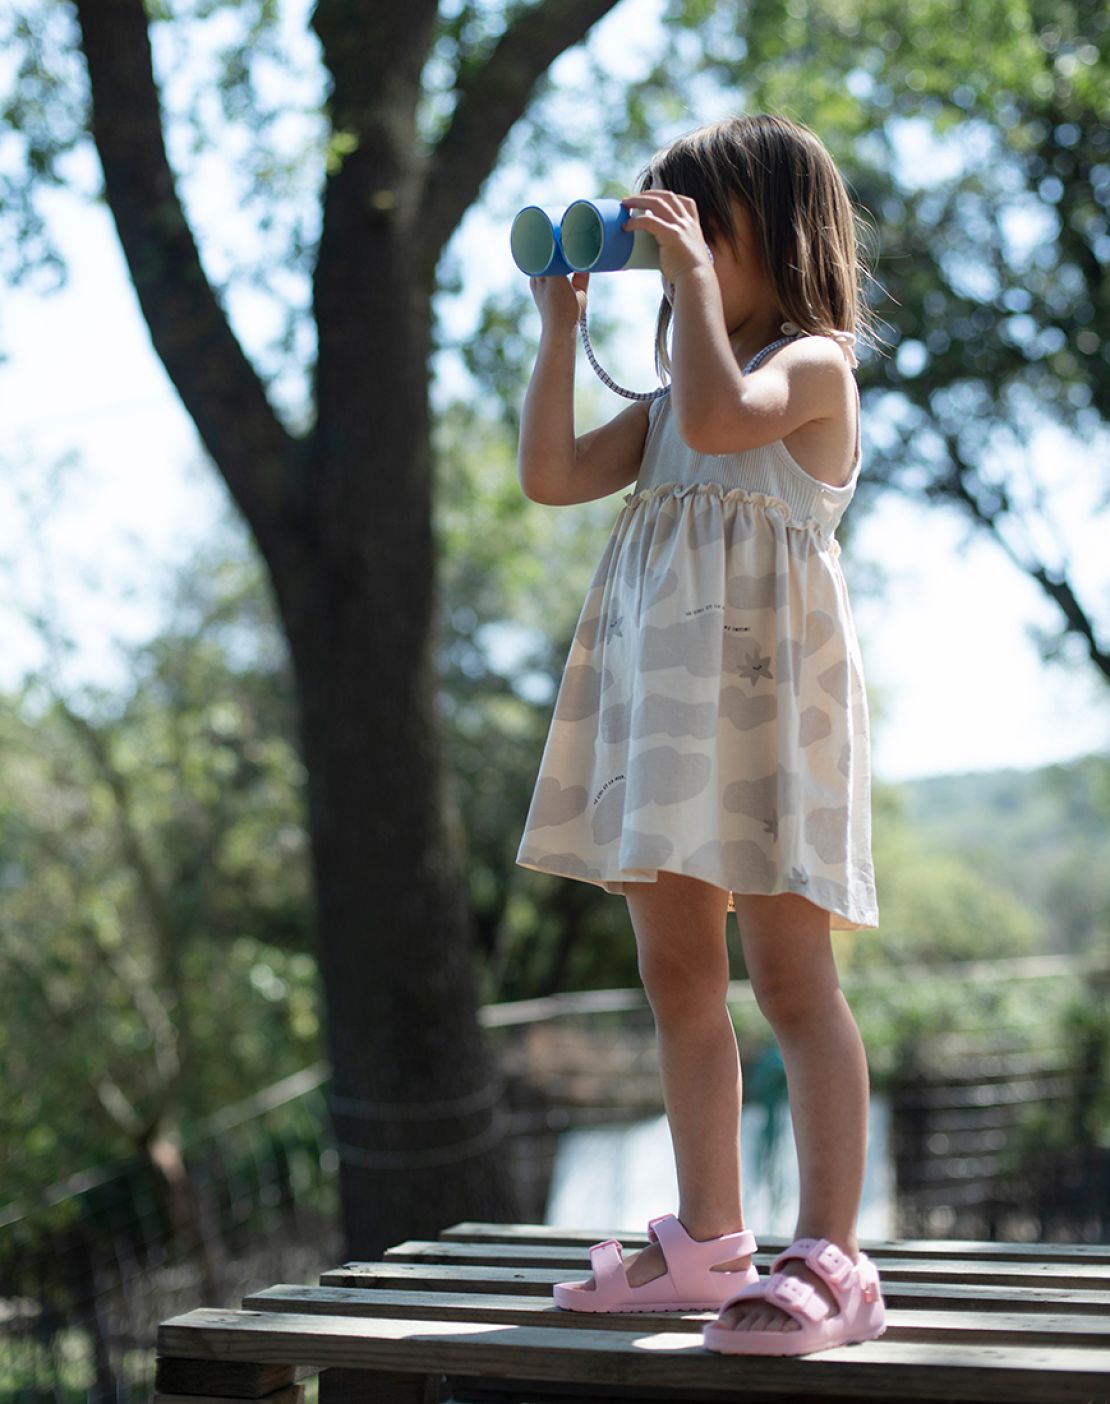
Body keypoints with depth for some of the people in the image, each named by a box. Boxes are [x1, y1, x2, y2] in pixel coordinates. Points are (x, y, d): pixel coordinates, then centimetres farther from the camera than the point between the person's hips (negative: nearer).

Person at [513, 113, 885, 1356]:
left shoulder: (813, 365, -2)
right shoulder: (668, 401, 22)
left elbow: (721, 415, -23)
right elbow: (550, 474, 13)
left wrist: (694, 277, -15)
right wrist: (558, 325, 11)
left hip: (761, 677, -8)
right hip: (657, 685, 8)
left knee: (787, 972, -9)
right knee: (676, 969, 9)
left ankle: (829, 1261, -5)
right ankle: (707, 1244, 17)